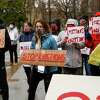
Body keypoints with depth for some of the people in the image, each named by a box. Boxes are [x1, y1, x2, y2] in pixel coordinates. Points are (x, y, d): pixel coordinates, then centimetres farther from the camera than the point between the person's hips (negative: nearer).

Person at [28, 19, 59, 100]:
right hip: (36, 68, 6)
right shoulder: (34, 38, 3)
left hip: (48, 69, -5)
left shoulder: (50, 39, -15)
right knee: (32, 88, 18)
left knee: (49, 90, 12)